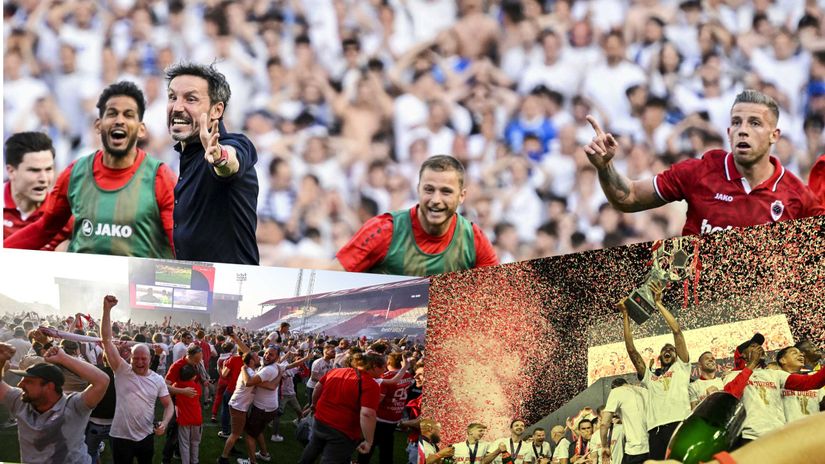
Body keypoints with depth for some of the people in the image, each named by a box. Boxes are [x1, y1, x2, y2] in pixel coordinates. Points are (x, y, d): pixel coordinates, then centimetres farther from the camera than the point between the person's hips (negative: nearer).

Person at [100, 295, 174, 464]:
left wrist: (164, 423, -15)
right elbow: (107, 340, -14)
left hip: (146, 436, 3)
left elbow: (168, 405, 9)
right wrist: (107, 309, -23)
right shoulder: (122, 371, -8)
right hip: (122, 437, -3)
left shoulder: (157, 380, 1)